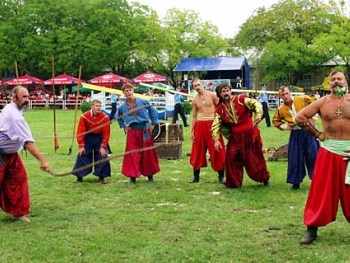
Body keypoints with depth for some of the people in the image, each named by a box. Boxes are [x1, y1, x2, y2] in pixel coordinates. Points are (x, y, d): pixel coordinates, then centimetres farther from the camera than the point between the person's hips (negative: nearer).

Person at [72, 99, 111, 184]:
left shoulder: (105, 117, -19)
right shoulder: (84, 116, -18)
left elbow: (106, 133, -14)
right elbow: (80, 132, -13)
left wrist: (103, 146, -16)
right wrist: (81, 146, -16)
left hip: (100, 138, 0)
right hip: (88, 138, 0)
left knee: (102, 156, -9)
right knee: (82, 155, -3)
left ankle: (101, 177, 6)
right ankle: (79, 177, 9)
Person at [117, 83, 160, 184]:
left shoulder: (143, 102, -4)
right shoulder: (122, 107, 1)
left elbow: (153, 111, 8)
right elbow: (119, 117, 22)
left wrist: (153, 124, 4)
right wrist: (124, 127, 10)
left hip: (145, 131, -1)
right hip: (132, 132, 1)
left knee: (148, 153, 7)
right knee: (132, 155, -2)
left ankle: (150, 175, 21)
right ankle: (133, 176, 6)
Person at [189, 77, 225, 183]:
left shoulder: (212, 95, -1)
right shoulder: (194, 100, 8)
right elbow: (194, 116, 12)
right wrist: (191, 131, 6)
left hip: (212, 124, -3)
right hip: (200, 125, 3)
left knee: (217, 151, -2)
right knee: (197, 152, 4)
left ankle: (221, 176, 7)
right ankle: (196, 176, 13)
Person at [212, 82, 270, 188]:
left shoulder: (241, 99, -8)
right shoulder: (219, 109, 0)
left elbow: (256, 104, -18)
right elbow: (215, 126, -3)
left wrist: (258, 115, -37)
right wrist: (216, 140, -17)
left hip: (250, 134, -3)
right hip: (235, 137, 3)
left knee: (255, 158, 8)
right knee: (231, 159, -2)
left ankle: (264, 178, 30)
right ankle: (233, 182, 15)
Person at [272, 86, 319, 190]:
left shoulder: (303, 99, -9)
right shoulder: (281, 109, 2)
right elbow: (275, 121, 18)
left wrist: (313, 118, -8)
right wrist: (285, 126, 3)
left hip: (309, 131, -3)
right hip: (295, 134, 3)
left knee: (313, 156, 0)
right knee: (295, 158, 4)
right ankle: (296, 182, 16)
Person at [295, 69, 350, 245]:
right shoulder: (322, 102, 3)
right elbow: (300, 117, 6)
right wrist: (317, 134, 2)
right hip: (328, 151, 1)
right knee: (321, 191, 4)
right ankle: (312, 229, 11)